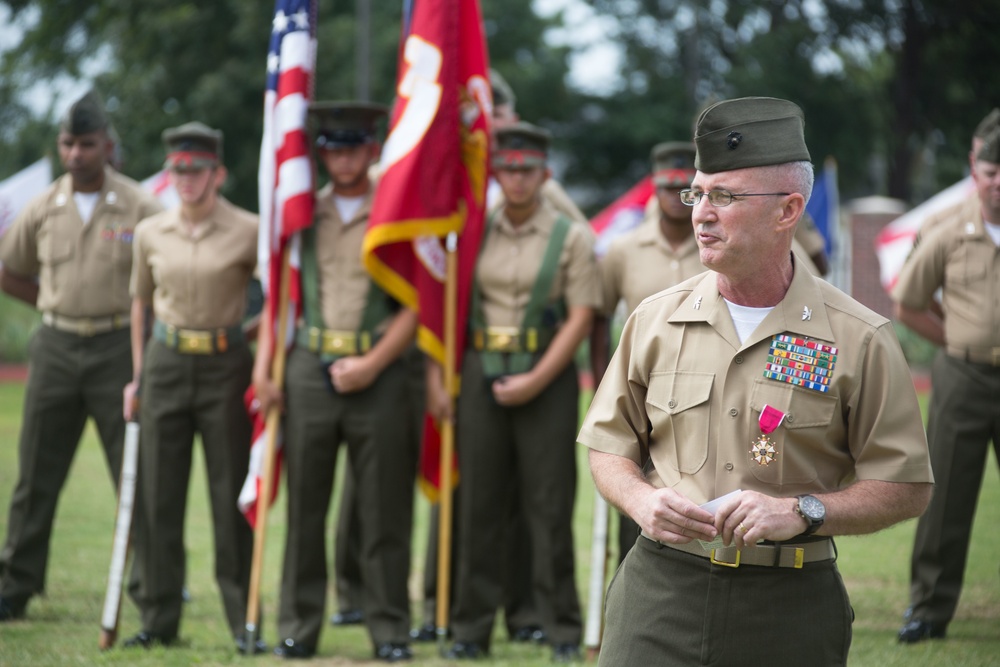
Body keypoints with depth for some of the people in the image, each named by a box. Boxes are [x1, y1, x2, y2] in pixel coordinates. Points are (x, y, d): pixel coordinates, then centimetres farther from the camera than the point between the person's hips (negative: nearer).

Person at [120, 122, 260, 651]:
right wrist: (138, 375, 14)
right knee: (159, 495, 4)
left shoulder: (248, 232, -5)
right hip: (166, 364, 3)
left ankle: (244, 620, 6)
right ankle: (160, 619, 12)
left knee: (231, 496, -1)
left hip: (226, 365, -3)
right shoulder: (150, 232, 6)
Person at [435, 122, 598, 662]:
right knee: (478, 502, 4)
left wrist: (536, 381, -12)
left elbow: (581, 318, -5)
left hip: (546, 378, -3)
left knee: (549, 505, -2)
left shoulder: (571, 238, 0)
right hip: (481, 372, 3)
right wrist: (436, 376, 2)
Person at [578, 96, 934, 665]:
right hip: (662, 592, 2)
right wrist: (643, 501, -8)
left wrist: (801, 512, -16)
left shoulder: (860, 340, -4)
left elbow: (907, 489, -2)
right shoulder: (654, 321, 6)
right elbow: (610, 448, 14)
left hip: (790, 611, -2)